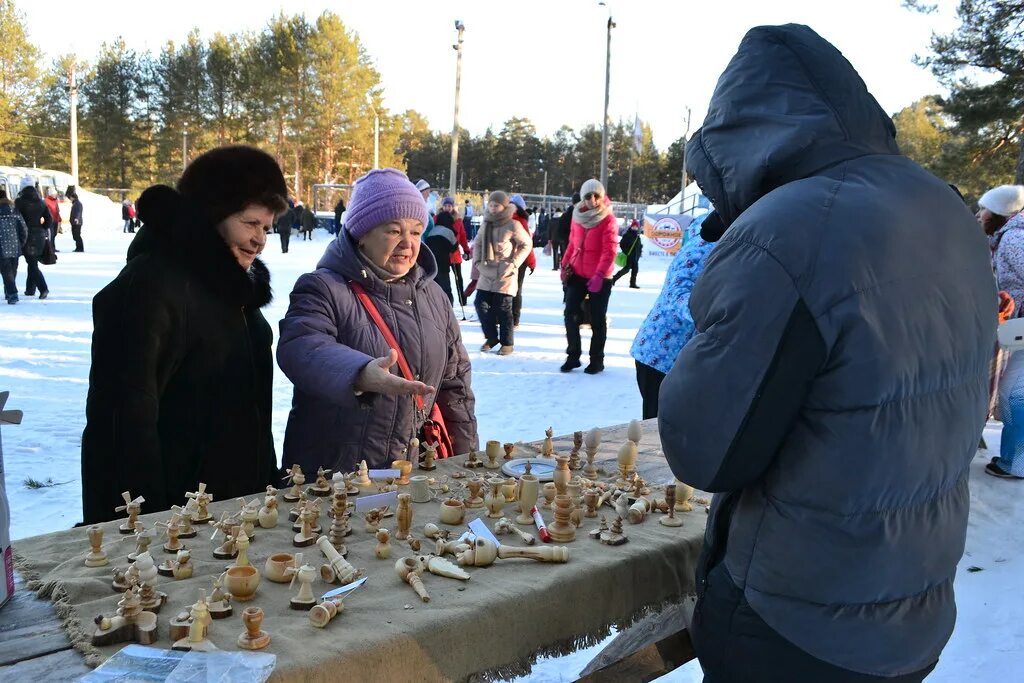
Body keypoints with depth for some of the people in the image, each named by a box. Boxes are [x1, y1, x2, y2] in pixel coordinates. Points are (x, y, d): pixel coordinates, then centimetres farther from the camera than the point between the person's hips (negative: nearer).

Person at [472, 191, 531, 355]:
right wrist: (477, 261, 5)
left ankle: (507, 343, 12)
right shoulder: (486, 224, 8)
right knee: (481, 303, 2)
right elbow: (477, 243, 19)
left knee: (503, 308, -3)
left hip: (505, 275, -6)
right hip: (487, 272, 6)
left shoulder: (513, 225, -9)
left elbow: (527, 245, -4)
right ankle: (491, 337, 20)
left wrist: (514, 263, -10)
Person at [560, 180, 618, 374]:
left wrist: (599, 275, -25)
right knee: (570, 313, 1)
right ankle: (573, 356, 13)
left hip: (600, 278, -5)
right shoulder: (578, 216, 7)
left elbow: (609, 251, -17)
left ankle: (597, 360, 15)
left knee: (597, 319, 3)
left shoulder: (608, 220, -10)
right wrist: (565, 264, 9)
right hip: (577, 274, 5)